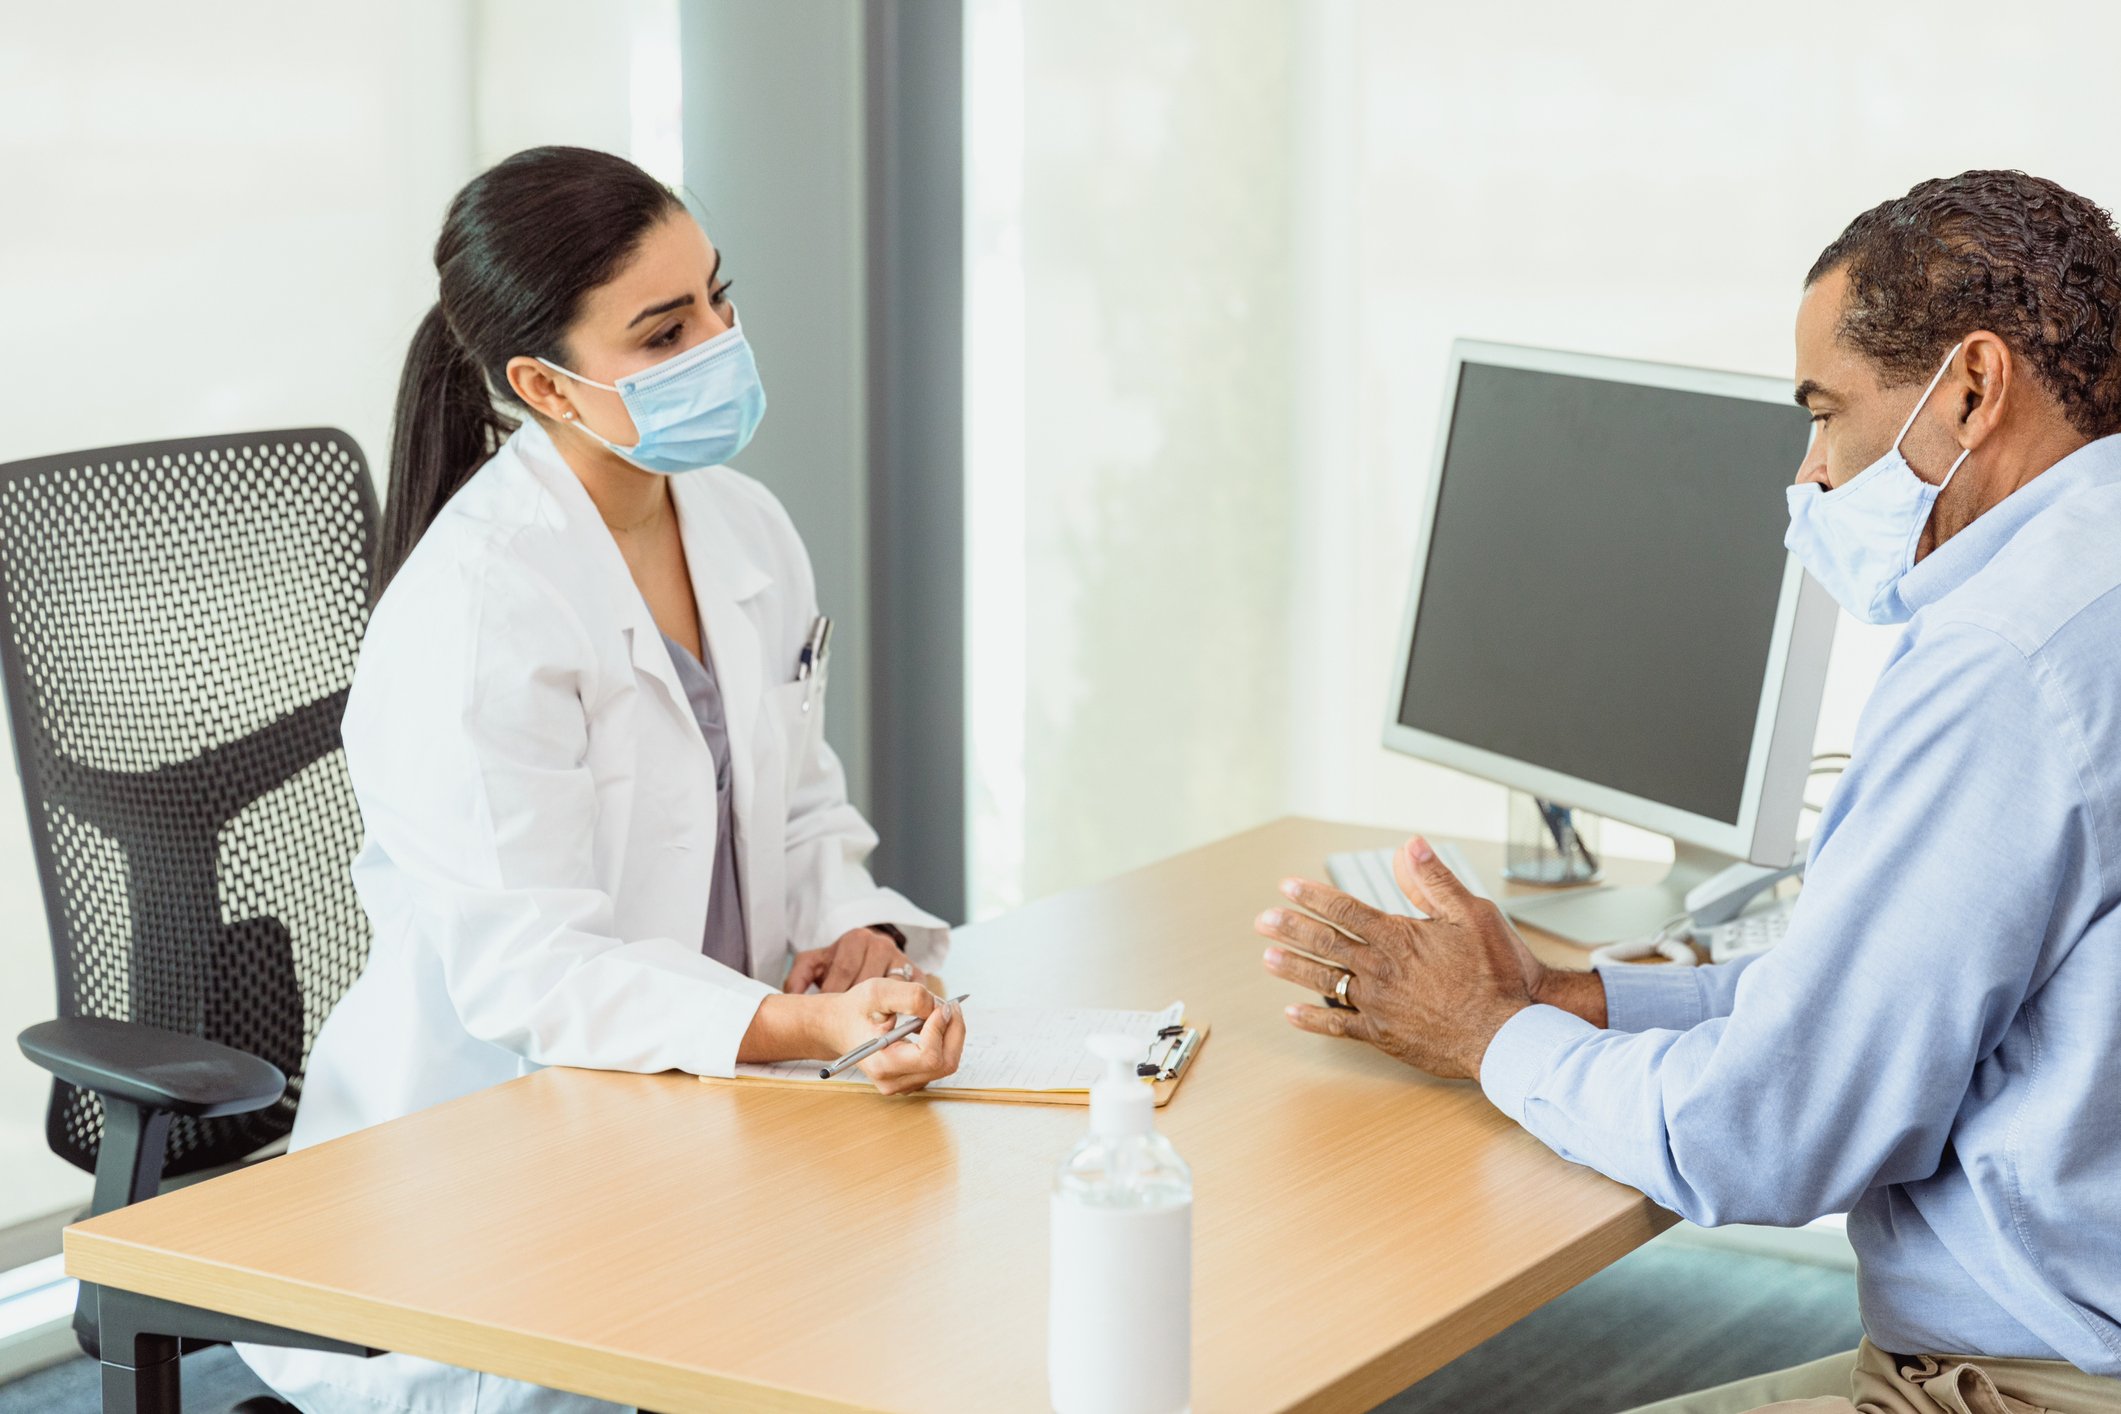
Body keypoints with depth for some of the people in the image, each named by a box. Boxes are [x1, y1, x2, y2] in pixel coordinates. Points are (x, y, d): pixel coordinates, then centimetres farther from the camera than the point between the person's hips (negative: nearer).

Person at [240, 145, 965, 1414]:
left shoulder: (744, 525, 6)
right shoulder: (474, 607, -18)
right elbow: (526, 969, -23)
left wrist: (854, 933, -6)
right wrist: (807, 1026, -35)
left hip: (698, 1110, 7)